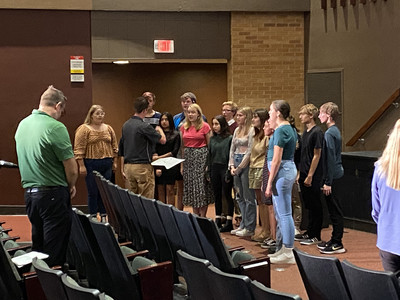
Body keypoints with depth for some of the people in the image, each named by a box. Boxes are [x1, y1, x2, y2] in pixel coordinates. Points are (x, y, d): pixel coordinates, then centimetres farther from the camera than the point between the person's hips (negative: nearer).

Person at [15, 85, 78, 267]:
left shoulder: (22, 125, 8)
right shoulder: (55, 128, -17)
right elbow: (71, 169, -16)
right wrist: (71, 186, 5)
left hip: (29, 192, 8)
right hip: (52, 194, -8)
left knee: (37, 243, 17)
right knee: (55, 247, 0)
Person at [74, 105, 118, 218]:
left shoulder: (108, 128, 12)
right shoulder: (84, 129, -4)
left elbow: (114, 146, 17)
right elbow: (79, 149, -8)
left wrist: (114, 162, 12)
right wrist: (81, 165, -13)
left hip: (107, 164, 5)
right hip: (91, 164, -5)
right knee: (93, 193, -1)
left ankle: (103, 216, 16)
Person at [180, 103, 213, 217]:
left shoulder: (205, 126, -4)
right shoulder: (184, 127, 9)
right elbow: (182, 146, 14)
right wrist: (182, 164, 10)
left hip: (201, 156, -5)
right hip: (188, 157, 5)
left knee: (202, 186, -3)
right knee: (190, 186, 7)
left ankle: (202, 216, 5)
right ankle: (195, 216, 17)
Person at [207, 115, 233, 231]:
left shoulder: (229, 138, -7)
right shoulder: (212, 139, 10)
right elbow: (210, 155, 14)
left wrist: (229, 173, -14)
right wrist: (209, 172, 10)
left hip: (225, 168, -6)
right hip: (214, 168, 6)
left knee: (227, 195, -1)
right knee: (217, 196, 10)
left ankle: (229, 222, 4)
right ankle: (218, 221, 17)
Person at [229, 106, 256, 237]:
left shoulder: (251, 130, -10)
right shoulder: (237, 130, 15)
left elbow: (249, 151, -14)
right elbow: (232, 149, 17)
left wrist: (239, 167, -12)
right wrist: (231, 165, 5)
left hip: (246, 164, -8)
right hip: (237, 164, 8)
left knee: (249, 197, -3)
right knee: (240, 197, 12)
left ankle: (249, 227, 2)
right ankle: (243, 225, 20)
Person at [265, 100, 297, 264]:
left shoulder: (280, 130, -16)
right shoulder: (290, 129, 15)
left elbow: (276, 159, -19)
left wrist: (270, 183, -17)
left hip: (282, 171, -11)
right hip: (289, 168, 11)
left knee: (284, 214, -6)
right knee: (281, 214, 17)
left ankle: (288, 253, -2)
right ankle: (282, 249, 25)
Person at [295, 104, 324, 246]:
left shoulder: (317, 132, -14)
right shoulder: (305, 132, 13)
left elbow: (317, 155, -16)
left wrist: (310, 176, -18)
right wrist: (301, 173, 15)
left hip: (313, 177, -9)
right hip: (304, 176, 9)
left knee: (315, 206, -1)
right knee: (309, 206, 16)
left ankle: (316, 236, 6)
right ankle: (309, 232, 25)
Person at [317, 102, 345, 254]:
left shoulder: (329, 133, -17)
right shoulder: (336, 130, 12)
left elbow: (330, 159, -20)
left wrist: (328, 182, -18)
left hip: (332, 175, -10)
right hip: (337, 172, 10)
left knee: (334, 210, -3)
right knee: (334, 209, 15)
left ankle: (337, 244, 2)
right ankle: (335, 240, 24)